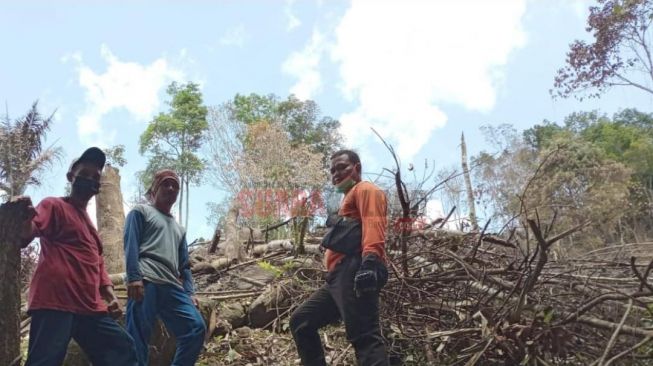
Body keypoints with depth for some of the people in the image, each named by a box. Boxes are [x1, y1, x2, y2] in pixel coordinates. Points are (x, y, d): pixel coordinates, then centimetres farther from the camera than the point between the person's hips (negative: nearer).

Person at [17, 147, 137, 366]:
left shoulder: (89, 223, 29)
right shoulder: (54, 206, 6)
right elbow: (25, 236, -12)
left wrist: (111, 297, 15)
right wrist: (25, 219, -36)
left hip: (91, 308, 8)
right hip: (54, 303, -8)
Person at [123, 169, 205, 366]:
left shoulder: (179, 229, 34)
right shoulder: (140, 212, 16)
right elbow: (131, 245, 1)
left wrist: (189, 292, 11)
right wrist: (134, 277, -14)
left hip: (172, 287, 6)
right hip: (145, 283, -6)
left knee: (196, 328, -11)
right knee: (138, 337, -13)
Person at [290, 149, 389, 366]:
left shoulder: (365, 189, 6)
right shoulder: (350, 199, 36)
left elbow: (373, 223, -14)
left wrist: (370, 260, -30)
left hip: (354, 272, -11)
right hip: (340, 276, 11)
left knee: (363, 336, -20)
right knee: (301, 321, 11)